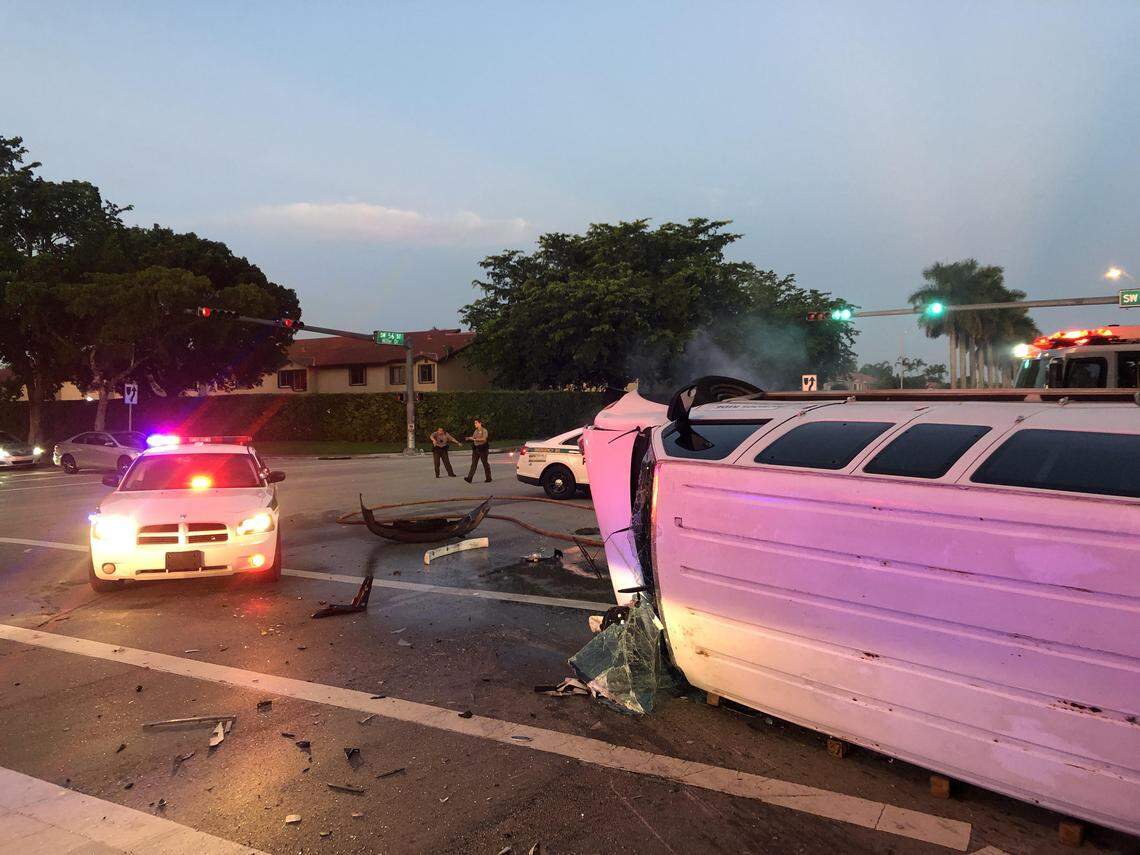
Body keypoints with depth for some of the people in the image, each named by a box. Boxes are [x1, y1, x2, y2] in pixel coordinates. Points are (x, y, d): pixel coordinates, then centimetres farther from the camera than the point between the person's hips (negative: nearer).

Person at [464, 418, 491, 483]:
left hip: (483, 448, -6)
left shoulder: (484, 430, -6)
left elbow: (484, 438, -19)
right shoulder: (475, 431, 14)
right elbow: (473, 438, 16)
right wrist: (469, 438, -5)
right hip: (475, 448, 6)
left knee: (485, 463, 2)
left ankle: (488, 478, 14)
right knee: (473, 463, -3)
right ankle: (469, 478, -11)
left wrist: (476, 439, -29)